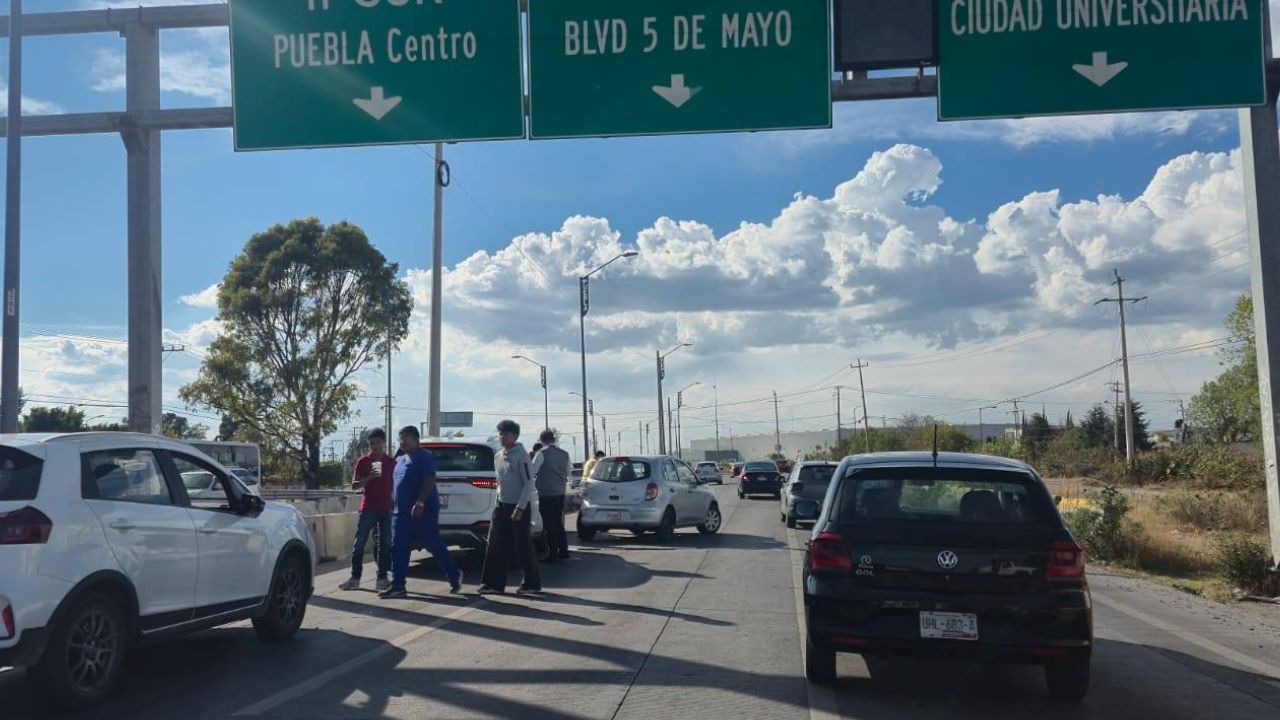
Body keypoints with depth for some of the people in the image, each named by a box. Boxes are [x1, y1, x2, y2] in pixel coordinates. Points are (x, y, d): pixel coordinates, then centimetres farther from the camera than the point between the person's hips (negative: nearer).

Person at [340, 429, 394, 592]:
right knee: (359, 543, -4)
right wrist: (369, 478, -17)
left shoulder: (391, 462, 8)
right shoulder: (363, 461, 2)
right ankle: (354, 578, 1)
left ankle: (382, 578, 7)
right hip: (368, 508, -2)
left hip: (386, 509, 2)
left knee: (385, 544, 2)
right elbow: (354, 485, 0)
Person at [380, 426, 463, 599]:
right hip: (402, 512, 8)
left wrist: (420, 503, -27)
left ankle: (454, 576, 15)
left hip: (423, 512, -8)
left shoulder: (425, 457, -9)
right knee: (398, 550, 1)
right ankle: (398, 586, 2)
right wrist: (396, 507, 18)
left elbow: (429, 481, -19)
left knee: (435, 546, 0)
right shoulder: (400, 460, 18)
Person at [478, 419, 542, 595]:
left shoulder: (521, 455, -12)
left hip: (519, 506, -7)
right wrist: (498, 500, 13)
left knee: (523, 547, -1)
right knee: (495, 547, 3)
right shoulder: (499, 455, 12)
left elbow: (529, 483, -15)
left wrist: (520, 507, -19)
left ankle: (532, 584, 10)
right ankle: (494, 584, 8)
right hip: (502, 505, 7)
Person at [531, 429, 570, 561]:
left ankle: (552, 554, 0)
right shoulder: (564, 454, 8)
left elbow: (531, 471, -14)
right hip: (560, 492, 6)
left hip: (546, 493, -6)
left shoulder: (543, 454, -12)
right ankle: (563, 551, 19)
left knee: (549, 524, -1)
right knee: (558, 522, 16)